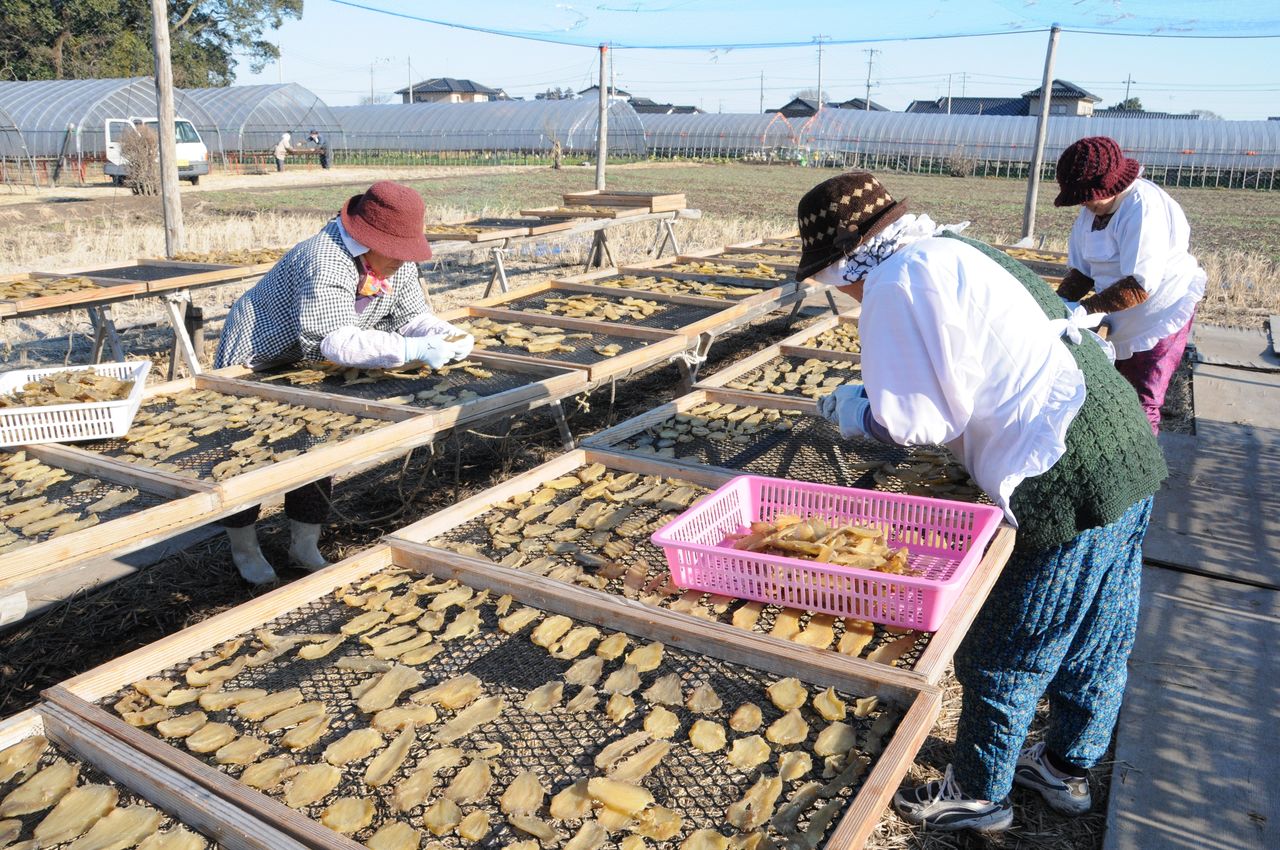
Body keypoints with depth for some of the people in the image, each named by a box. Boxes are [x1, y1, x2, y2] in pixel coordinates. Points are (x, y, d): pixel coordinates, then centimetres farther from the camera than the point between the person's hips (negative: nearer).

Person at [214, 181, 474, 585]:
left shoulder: (399, 265, -13)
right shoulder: (326, 263, -40)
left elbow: (413, 316, -8)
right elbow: (338, 341, -48)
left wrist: (447, 335, -29)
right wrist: (414, 350, -51)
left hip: (309, 367, 7)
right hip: (253, 361, -7)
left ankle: (306, 543, 25)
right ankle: (243, 547, 24)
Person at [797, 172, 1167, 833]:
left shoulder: (897, 282, -14)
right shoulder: (958, 253, 14)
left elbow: (915, 423, -15)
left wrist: (853, 413, 5)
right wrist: (877, 397, 21)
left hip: (1067, 489, -9)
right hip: (1129, 457, 10)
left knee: (1002, 660, 11)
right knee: (1096, 646, 25)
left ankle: (978, 794, 31)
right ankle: (1068, 768, 45)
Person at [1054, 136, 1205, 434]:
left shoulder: (1143, 208, -25)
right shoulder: (1092, 209, 2)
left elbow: (1140, 285, -29)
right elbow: (1082, 270, 5)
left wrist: (1084, 308, -27)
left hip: (1160, 316, -8)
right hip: (1121, 321, 8)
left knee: (1141, 403, -5)